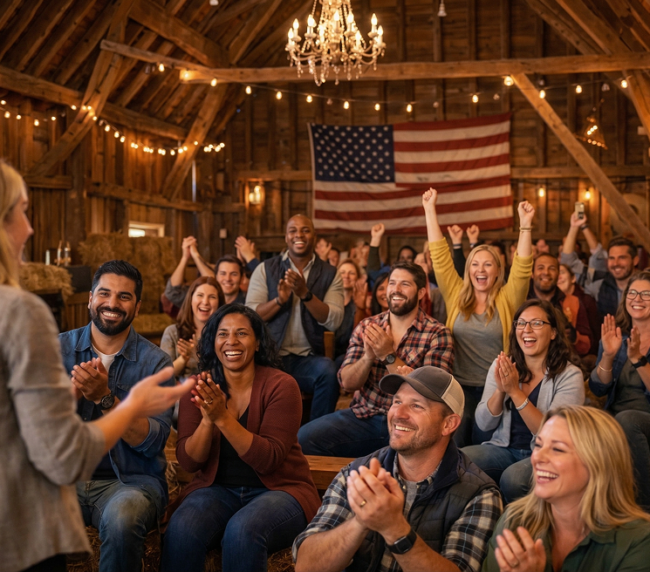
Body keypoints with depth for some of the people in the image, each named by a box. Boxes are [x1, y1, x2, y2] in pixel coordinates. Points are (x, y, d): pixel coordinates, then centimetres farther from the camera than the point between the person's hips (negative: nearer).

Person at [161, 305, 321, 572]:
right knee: (181, 529, -29)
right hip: (217, 488, 3)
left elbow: (269, 460, -17)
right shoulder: (198, 389, 1)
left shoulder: (281, 386, -10)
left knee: (242, 530, -34)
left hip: (277, 489, -2)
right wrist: (207, 420, -23)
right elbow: (189, 462, -3)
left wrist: (223, 418, -28)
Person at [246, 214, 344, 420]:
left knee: (328, 370, -32)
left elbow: (334, 321, -6)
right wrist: (279, 300, -18)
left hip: (308, 358, 1)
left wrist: (305, 293, -19)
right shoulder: (265, 269, 7)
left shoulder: (329, 274, 7)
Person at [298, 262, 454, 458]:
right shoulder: (366, 327, 9)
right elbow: (347, 383, 4)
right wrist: (368, 356, -16)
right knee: (302, 439, -19)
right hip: (362, 417, 3)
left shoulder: (437, 334, -1)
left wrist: (389, 356, -19)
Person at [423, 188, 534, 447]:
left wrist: (525, 224, -17)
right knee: (454, 441, -20)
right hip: (460, 387, 1)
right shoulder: (456, 296, 9)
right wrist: (430, 210, 2)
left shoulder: (507, 300, 6)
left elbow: (522, 267, -7)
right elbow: (440, 256, 5)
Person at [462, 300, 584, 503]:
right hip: (504, 448, 4)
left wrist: (515, 391, -23)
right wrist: (500, 390, -17)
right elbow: (483, 424, 2)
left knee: (513, 477, -35)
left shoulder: (569, 376, -7)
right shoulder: (501, 366, 6)